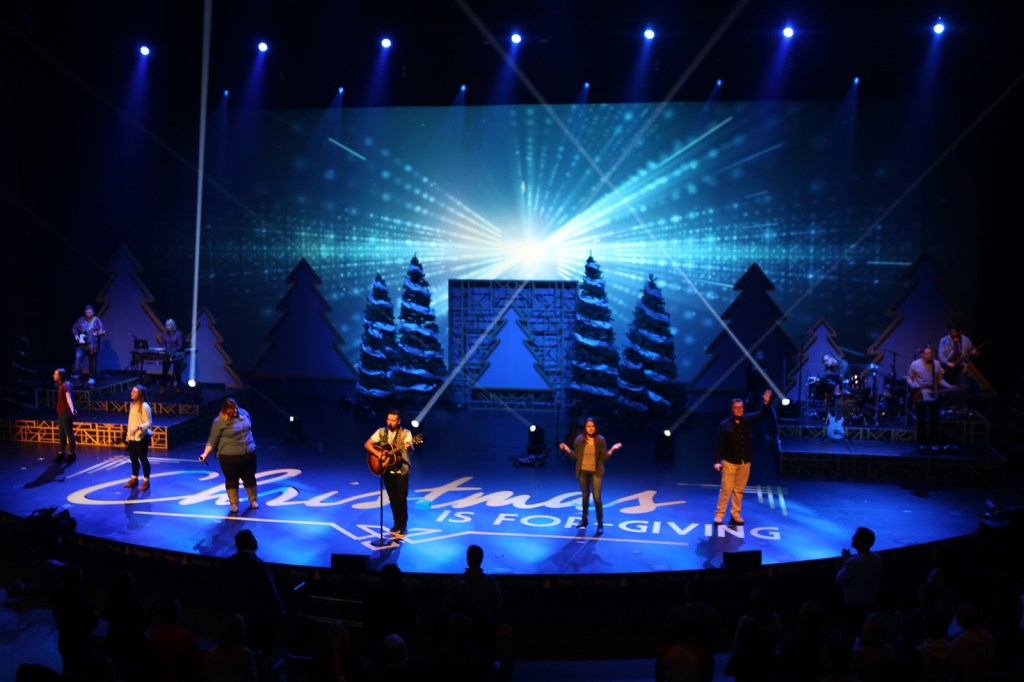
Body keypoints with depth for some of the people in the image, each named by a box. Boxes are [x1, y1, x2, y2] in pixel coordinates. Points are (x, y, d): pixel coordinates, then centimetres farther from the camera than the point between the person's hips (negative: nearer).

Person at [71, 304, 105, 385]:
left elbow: (102, 331, -9)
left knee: (92, 362, 6)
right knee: (78, 358, -17)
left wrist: (97, 333, -29)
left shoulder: (96, 320, -4)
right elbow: (74, 328, 16)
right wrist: (76, 335, 1)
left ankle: (92, 378, 18)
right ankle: (76, 375, -9)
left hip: (92, 345, -2)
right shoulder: (81, 320, 5)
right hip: (81, 343, 2)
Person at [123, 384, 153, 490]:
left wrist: (138, 427, -31)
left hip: (141, 437, -8)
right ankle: (134, 479, 29)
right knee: (133, 458, 15)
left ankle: (146, 481, 9)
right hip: (132, 437, 8)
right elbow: (131, 421, 16)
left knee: (143, 459, 0)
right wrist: (128, 434, 16)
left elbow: (149, 423, -16)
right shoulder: (132, 405, 10)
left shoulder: (144, 406, -15)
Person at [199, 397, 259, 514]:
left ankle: (253, 500, 30)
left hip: (249, 454, 4)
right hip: (229, 457, -4)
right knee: (231, 480, 7)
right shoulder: (219, 422, -14)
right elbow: (212, 441, -13)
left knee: (249, 478, 14)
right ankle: (234, 504, 20)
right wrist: (205, 454, -25)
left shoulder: (243, 413, 2)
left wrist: (251, 445, 22)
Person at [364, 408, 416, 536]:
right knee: (393, 498, 8)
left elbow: (410, 451, -18)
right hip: (387, 470, 3)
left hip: (401, 470, -3)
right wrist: (378, 454, -14)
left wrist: (408, 447, -42)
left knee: (401, 498, -6)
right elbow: (367, 444, 1)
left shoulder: (405, 433, -8)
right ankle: (397, 523, 21)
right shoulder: (381, 432, 2)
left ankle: (403, 526, 6)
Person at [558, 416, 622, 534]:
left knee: (597, 497, -8)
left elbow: (604, 458, -6)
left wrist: (612, 449, -18)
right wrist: (567, 449, -8)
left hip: (596, 472, -2)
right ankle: (584, 519, 33)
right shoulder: (579, 440, -4)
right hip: (583, 472, 2)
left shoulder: (600, 440, -8)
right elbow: (576, 456, 1)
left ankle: (600, 524, -2)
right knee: (585, 496, 16)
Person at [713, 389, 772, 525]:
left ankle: (736, 514, 22)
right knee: (726, 489, -3)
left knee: (739, 490, 12)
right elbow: (720, 444, -9)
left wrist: (766, 403, -26)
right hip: (730, 462, -4)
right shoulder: (725, 424, -9)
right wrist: (717, 461, -16)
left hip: (745, 462, 4)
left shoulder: (747, 420, 2)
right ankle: (719, 514, 7)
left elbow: (761, 415, -6)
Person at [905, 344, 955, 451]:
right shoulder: (915, 365, -7)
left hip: (933, 396, 2)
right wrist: (913, 385, -19)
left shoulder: (937, 364, 1)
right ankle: (921, 443, 17)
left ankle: (934, 443, 9)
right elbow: (909, 378, -1)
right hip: (920, 396, -2)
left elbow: (940, 379, 7)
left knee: (934, 420, 0)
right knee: (921, 420, 5)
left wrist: (949, 386, -7)